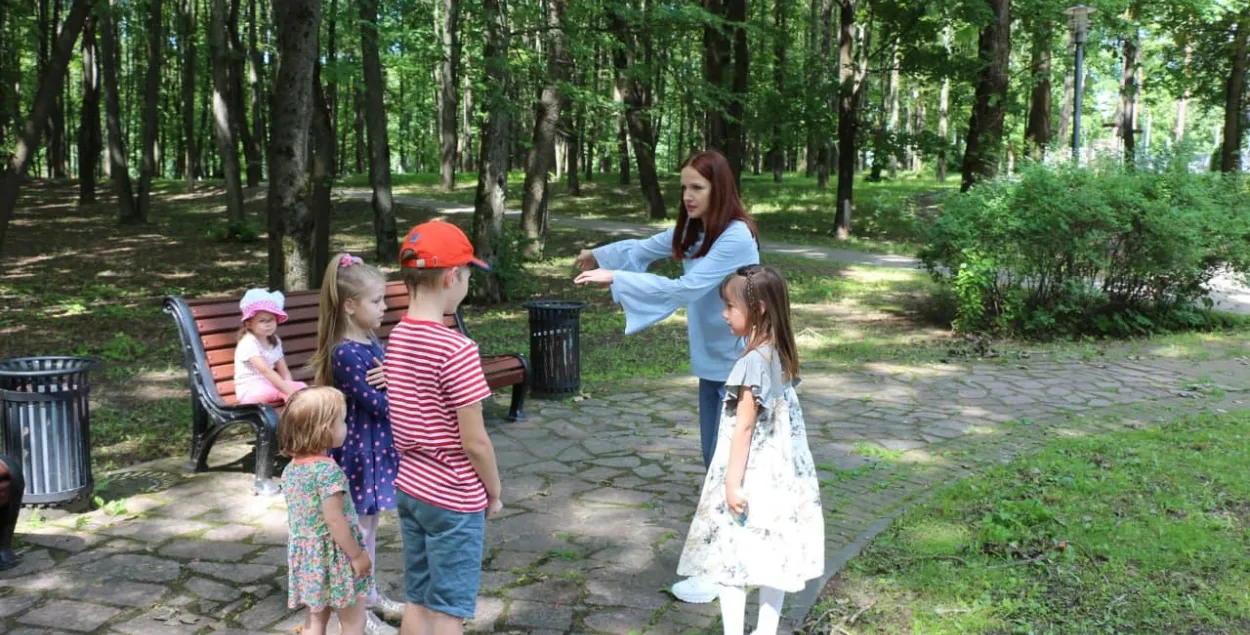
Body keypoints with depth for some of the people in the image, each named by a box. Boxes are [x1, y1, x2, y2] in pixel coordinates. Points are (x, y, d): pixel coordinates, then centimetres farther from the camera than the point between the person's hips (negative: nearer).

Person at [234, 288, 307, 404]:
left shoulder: (275, 342, 9)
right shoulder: (248, 343, -16)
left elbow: (284, 371, 7)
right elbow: (265, 371, -27)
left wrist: (289, 386, -13)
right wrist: (288, 390, -34)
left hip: (269, 385, 8)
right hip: (250, 390, -7)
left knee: (302, 387, -16)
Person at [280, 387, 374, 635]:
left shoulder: (291, 468, 2)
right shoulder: (328, 470, -22)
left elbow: (298, 514, 10)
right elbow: (334, 520, -22)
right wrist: (358, 555, -13)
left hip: (305, 554, 8)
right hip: (333, 555, -8)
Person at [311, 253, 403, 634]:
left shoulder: (370, 341, 5)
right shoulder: (346, 353, -24)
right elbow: (379, 405, -22)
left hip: (377, 446, 9)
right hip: (359, 449, -9)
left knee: (369, 526, 21)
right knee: (359, 530, 4)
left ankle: (369, 593, 36)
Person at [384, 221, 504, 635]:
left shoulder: (396, 339, 1)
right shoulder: (456, 350, -22)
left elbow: (406, 421, 8)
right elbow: (474, 442, -19)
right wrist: (494, 492, -4)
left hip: (410, 488, 7)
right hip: (454, 497, -7)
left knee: (419, 601, 19)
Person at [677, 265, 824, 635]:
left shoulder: (753, 361, -19)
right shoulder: (780, 356, 6)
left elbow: (744, 427, -19)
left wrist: (732, 483, -16)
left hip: (751, 478, -9)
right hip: (779, 477, 9)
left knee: (730, 558, 0)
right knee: (772, 555, 14)